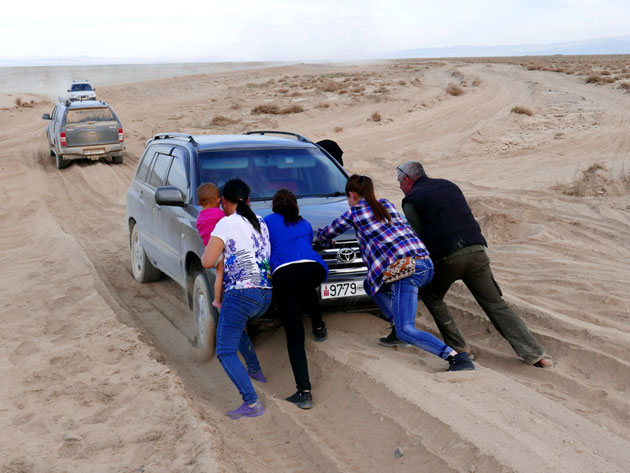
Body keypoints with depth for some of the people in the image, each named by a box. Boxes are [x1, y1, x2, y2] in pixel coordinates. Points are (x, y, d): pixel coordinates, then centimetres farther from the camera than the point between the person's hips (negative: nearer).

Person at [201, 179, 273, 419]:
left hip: (240, 294, -7)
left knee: (226, 352, -1)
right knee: (235, 328, 35)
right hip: (265, 295, 8)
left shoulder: (227, 223, -6)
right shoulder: (261, 223, 15)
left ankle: (251, 403, -14)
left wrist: (209, 247, 13)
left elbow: (207, 262, -9)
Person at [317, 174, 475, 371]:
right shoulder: (387, 204, 25)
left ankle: (458, 358, -26)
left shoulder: (355, 211, 11)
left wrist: (323, 239, 48)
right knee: (370, 284, 27)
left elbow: (325, 235, 24)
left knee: (406, 331, -11)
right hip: (426, 262, 8)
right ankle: (397, 326, 17)